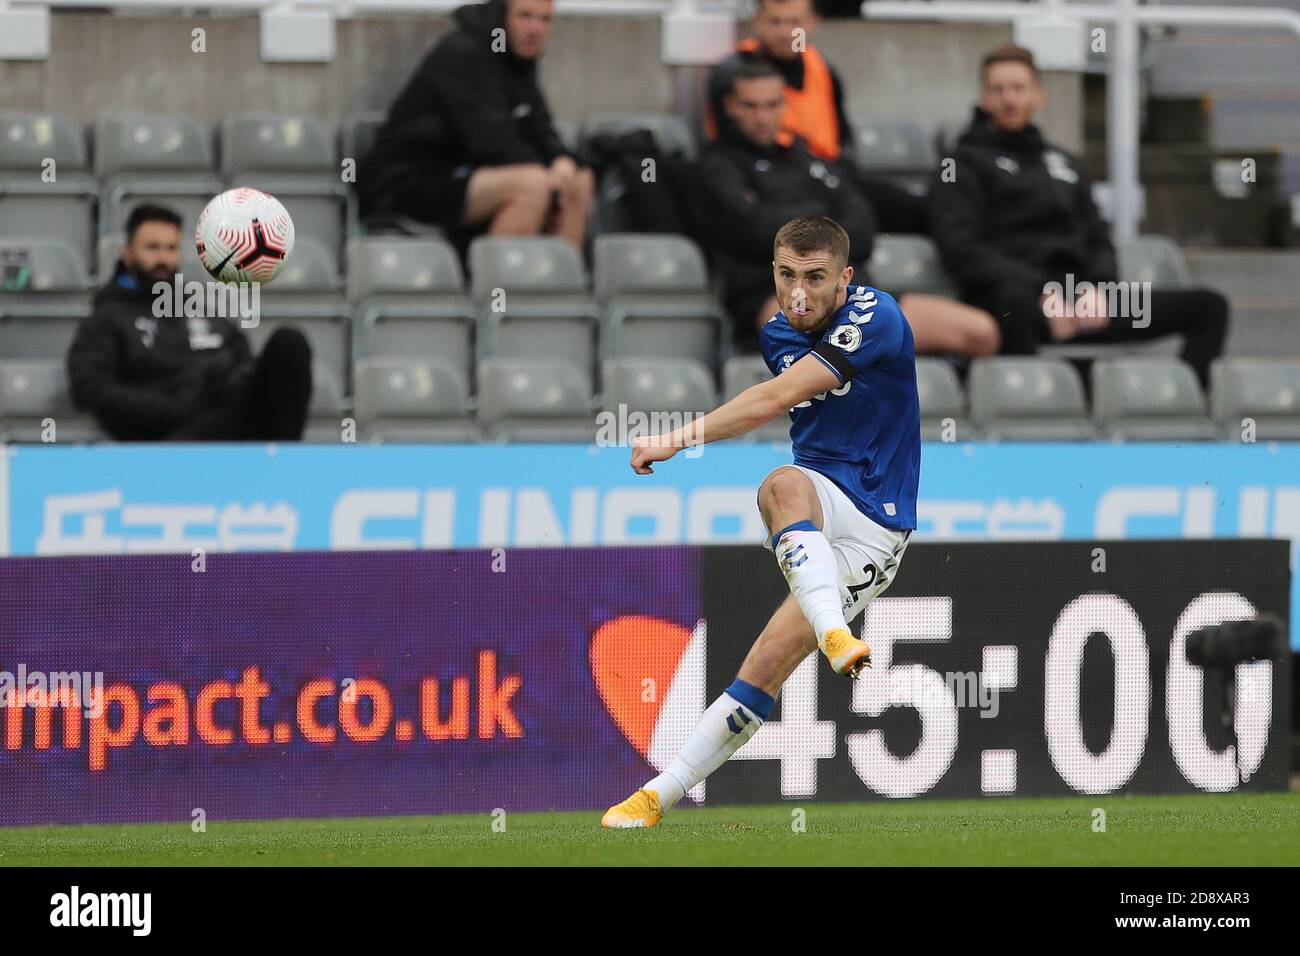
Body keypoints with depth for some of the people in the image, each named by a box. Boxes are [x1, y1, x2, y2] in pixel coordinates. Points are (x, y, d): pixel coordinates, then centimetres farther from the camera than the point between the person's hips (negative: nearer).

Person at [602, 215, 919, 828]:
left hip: (873, 525, -5)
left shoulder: (873, 317, -17)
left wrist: (679, 439, -26)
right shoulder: (777, 335, 7)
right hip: (817, 507, 5)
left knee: (771, 659, -21)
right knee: (782, 486, -32)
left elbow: (777, 399, -25)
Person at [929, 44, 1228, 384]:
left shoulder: (1064, 162, 29)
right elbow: (959, 249, -4)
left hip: (1080, 302, 6)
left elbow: (1099, 240, 23)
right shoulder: (966, 163, 11)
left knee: (1208, 306, -8)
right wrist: (1041, 293, -16)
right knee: (1014, 303, -44)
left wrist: (1098, 287, -2)